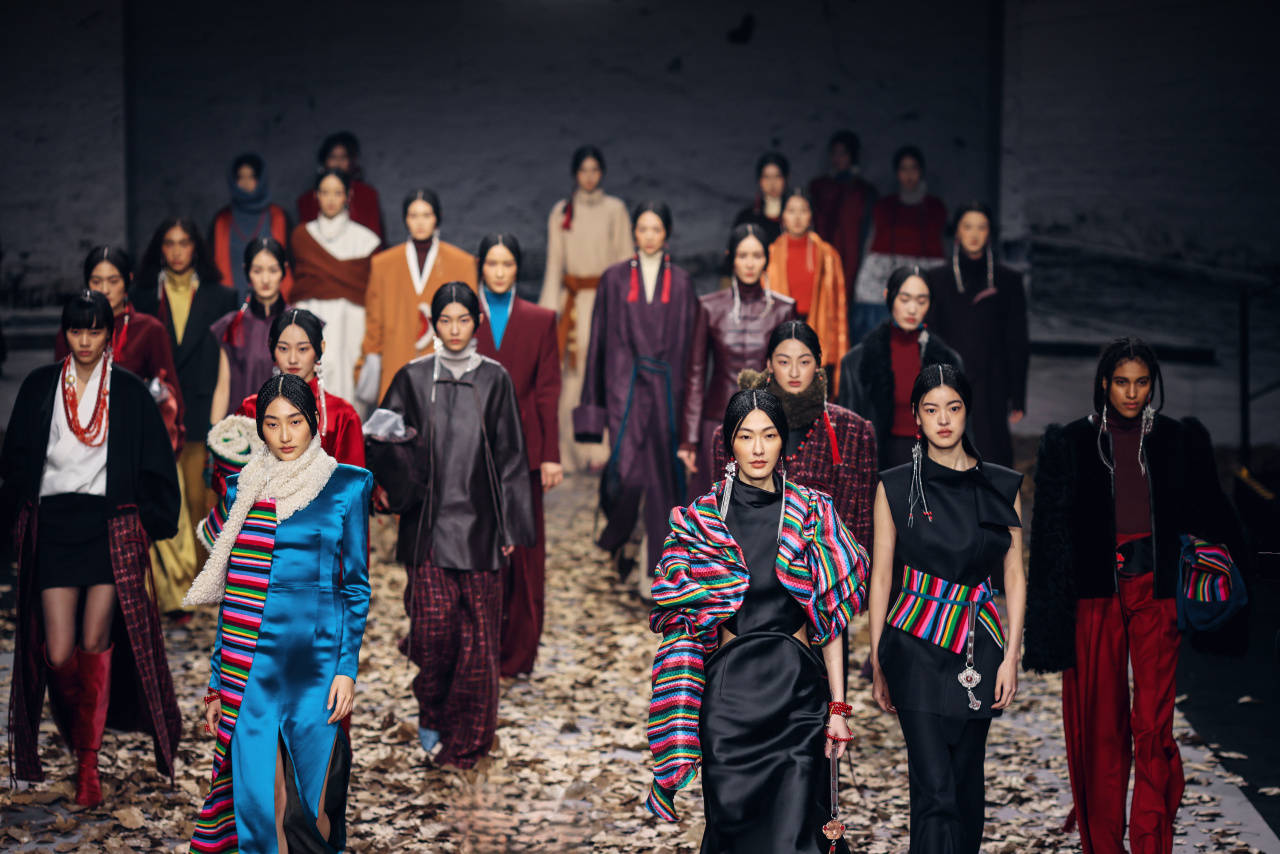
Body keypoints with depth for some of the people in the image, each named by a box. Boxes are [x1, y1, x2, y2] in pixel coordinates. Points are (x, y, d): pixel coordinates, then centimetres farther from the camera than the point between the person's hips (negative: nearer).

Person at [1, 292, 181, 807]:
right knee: (59, 653, -3)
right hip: (54, 525, 1)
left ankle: (88, 759, 6)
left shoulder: (129, 393, 4)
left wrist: (147, 527, 0)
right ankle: (81, 723, 28)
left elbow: (155, 465, 6)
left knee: (95, 644, -5)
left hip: (111, 527, -1)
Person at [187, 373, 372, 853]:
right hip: (250, 666, 2)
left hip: (316, 659, -2)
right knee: (258, 794, 1)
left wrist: (347, 670, -6)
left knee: (311, 795, 2)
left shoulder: (345, 487, 3)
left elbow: (356, 586, 3)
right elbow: (229, 590, 12)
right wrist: (217, 683, 10)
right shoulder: (244, 489, 9)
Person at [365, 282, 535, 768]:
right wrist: (389, 482, -15)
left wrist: (510, 527, 1)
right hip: (429, 523, 0)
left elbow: (510, 455, 5)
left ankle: (467, 739, 12)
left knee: (478, 635, 0)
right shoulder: (413, 378, 4)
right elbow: (384, 440, 7)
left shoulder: (494, 379, 4)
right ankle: (433, 716, 16)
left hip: (479, 524, 0)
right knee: (434, 625, -8)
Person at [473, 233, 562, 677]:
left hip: (522, 446, 1)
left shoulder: (540, 320, 6)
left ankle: (516, 652, 13)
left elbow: (548, 391, 4)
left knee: (523, 548, 3)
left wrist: (551, 455, -2)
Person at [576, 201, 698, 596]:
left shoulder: (680, 282, 7)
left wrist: (689, 396, 2)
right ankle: (625, 534, 19)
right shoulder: (615, 279, 5)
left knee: (661, 474, 0)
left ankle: (651, 567, 9)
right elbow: (600, 340, 5)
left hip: (666, 389, 1)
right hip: (625, 387, -1)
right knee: (627, 471, -12)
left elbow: (690, 341, 8)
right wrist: (594, 402, 2)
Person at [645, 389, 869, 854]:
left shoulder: (812, 513, 4)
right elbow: (675, 606, 7)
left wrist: (838, 706, 0)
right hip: (729, 689, 0)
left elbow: (830, 617, 3)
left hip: (799, 689, 0)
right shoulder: (699, 519, 4)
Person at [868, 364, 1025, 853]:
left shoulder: (1001, 487, 6)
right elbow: (881, 577, 4)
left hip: (980, 644, 3)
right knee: (934, 786, -10)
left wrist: (1011, 656, -1)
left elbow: (1014, 576, 7)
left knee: (967, 778, 9)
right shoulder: (896, 487, 1)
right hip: (917, 644, -3)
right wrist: (878, 664, 3)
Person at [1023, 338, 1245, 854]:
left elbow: (1209, 515, 16)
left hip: (1156, 590, 0)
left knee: (1153, 724, -6)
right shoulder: (1070, 444, 5)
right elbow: (1052, 535, 3)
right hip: (1095, 594, 0)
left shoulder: (1180, 441, 8)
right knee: (1100, 726, 3)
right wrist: (1051, 620, -1)